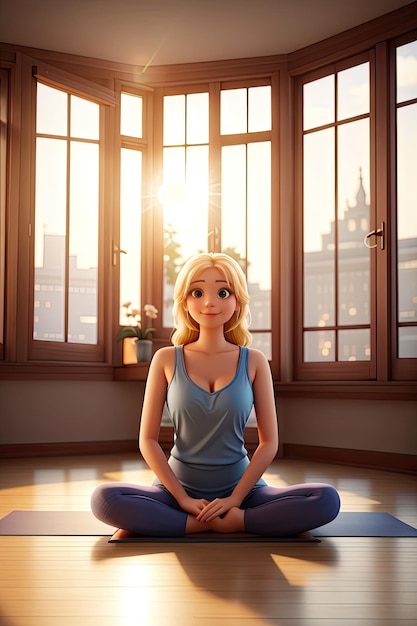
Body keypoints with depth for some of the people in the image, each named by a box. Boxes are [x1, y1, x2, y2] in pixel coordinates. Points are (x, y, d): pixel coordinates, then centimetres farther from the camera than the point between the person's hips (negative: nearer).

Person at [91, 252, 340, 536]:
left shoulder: (254, 361, 0)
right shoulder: (166, 359, 0)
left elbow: (269, 442, -1)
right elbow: (148, 440, -2)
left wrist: (235, 498, -12)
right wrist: (183, 498, -10)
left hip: (240, 489, 0)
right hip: (180, 488, 1)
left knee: (327, 500, -24)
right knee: (104, 498, -29)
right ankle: (234, 521, -23)